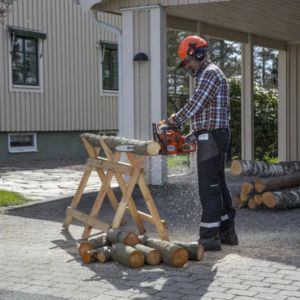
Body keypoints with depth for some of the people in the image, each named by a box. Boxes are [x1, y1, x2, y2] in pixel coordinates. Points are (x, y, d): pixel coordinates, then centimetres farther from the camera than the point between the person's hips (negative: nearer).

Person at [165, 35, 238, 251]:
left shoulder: (210, 73, -9)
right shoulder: (210, 74, 23)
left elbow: (196, 103, -17)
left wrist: (175, 120, -6)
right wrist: (197, 132, 14)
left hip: (211, 137, -10)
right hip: (215, 137, 10)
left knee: (209, 187, -9)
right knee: (219, 184, 12)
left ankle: (209, 237, -7)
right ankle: (227, 232, 18)